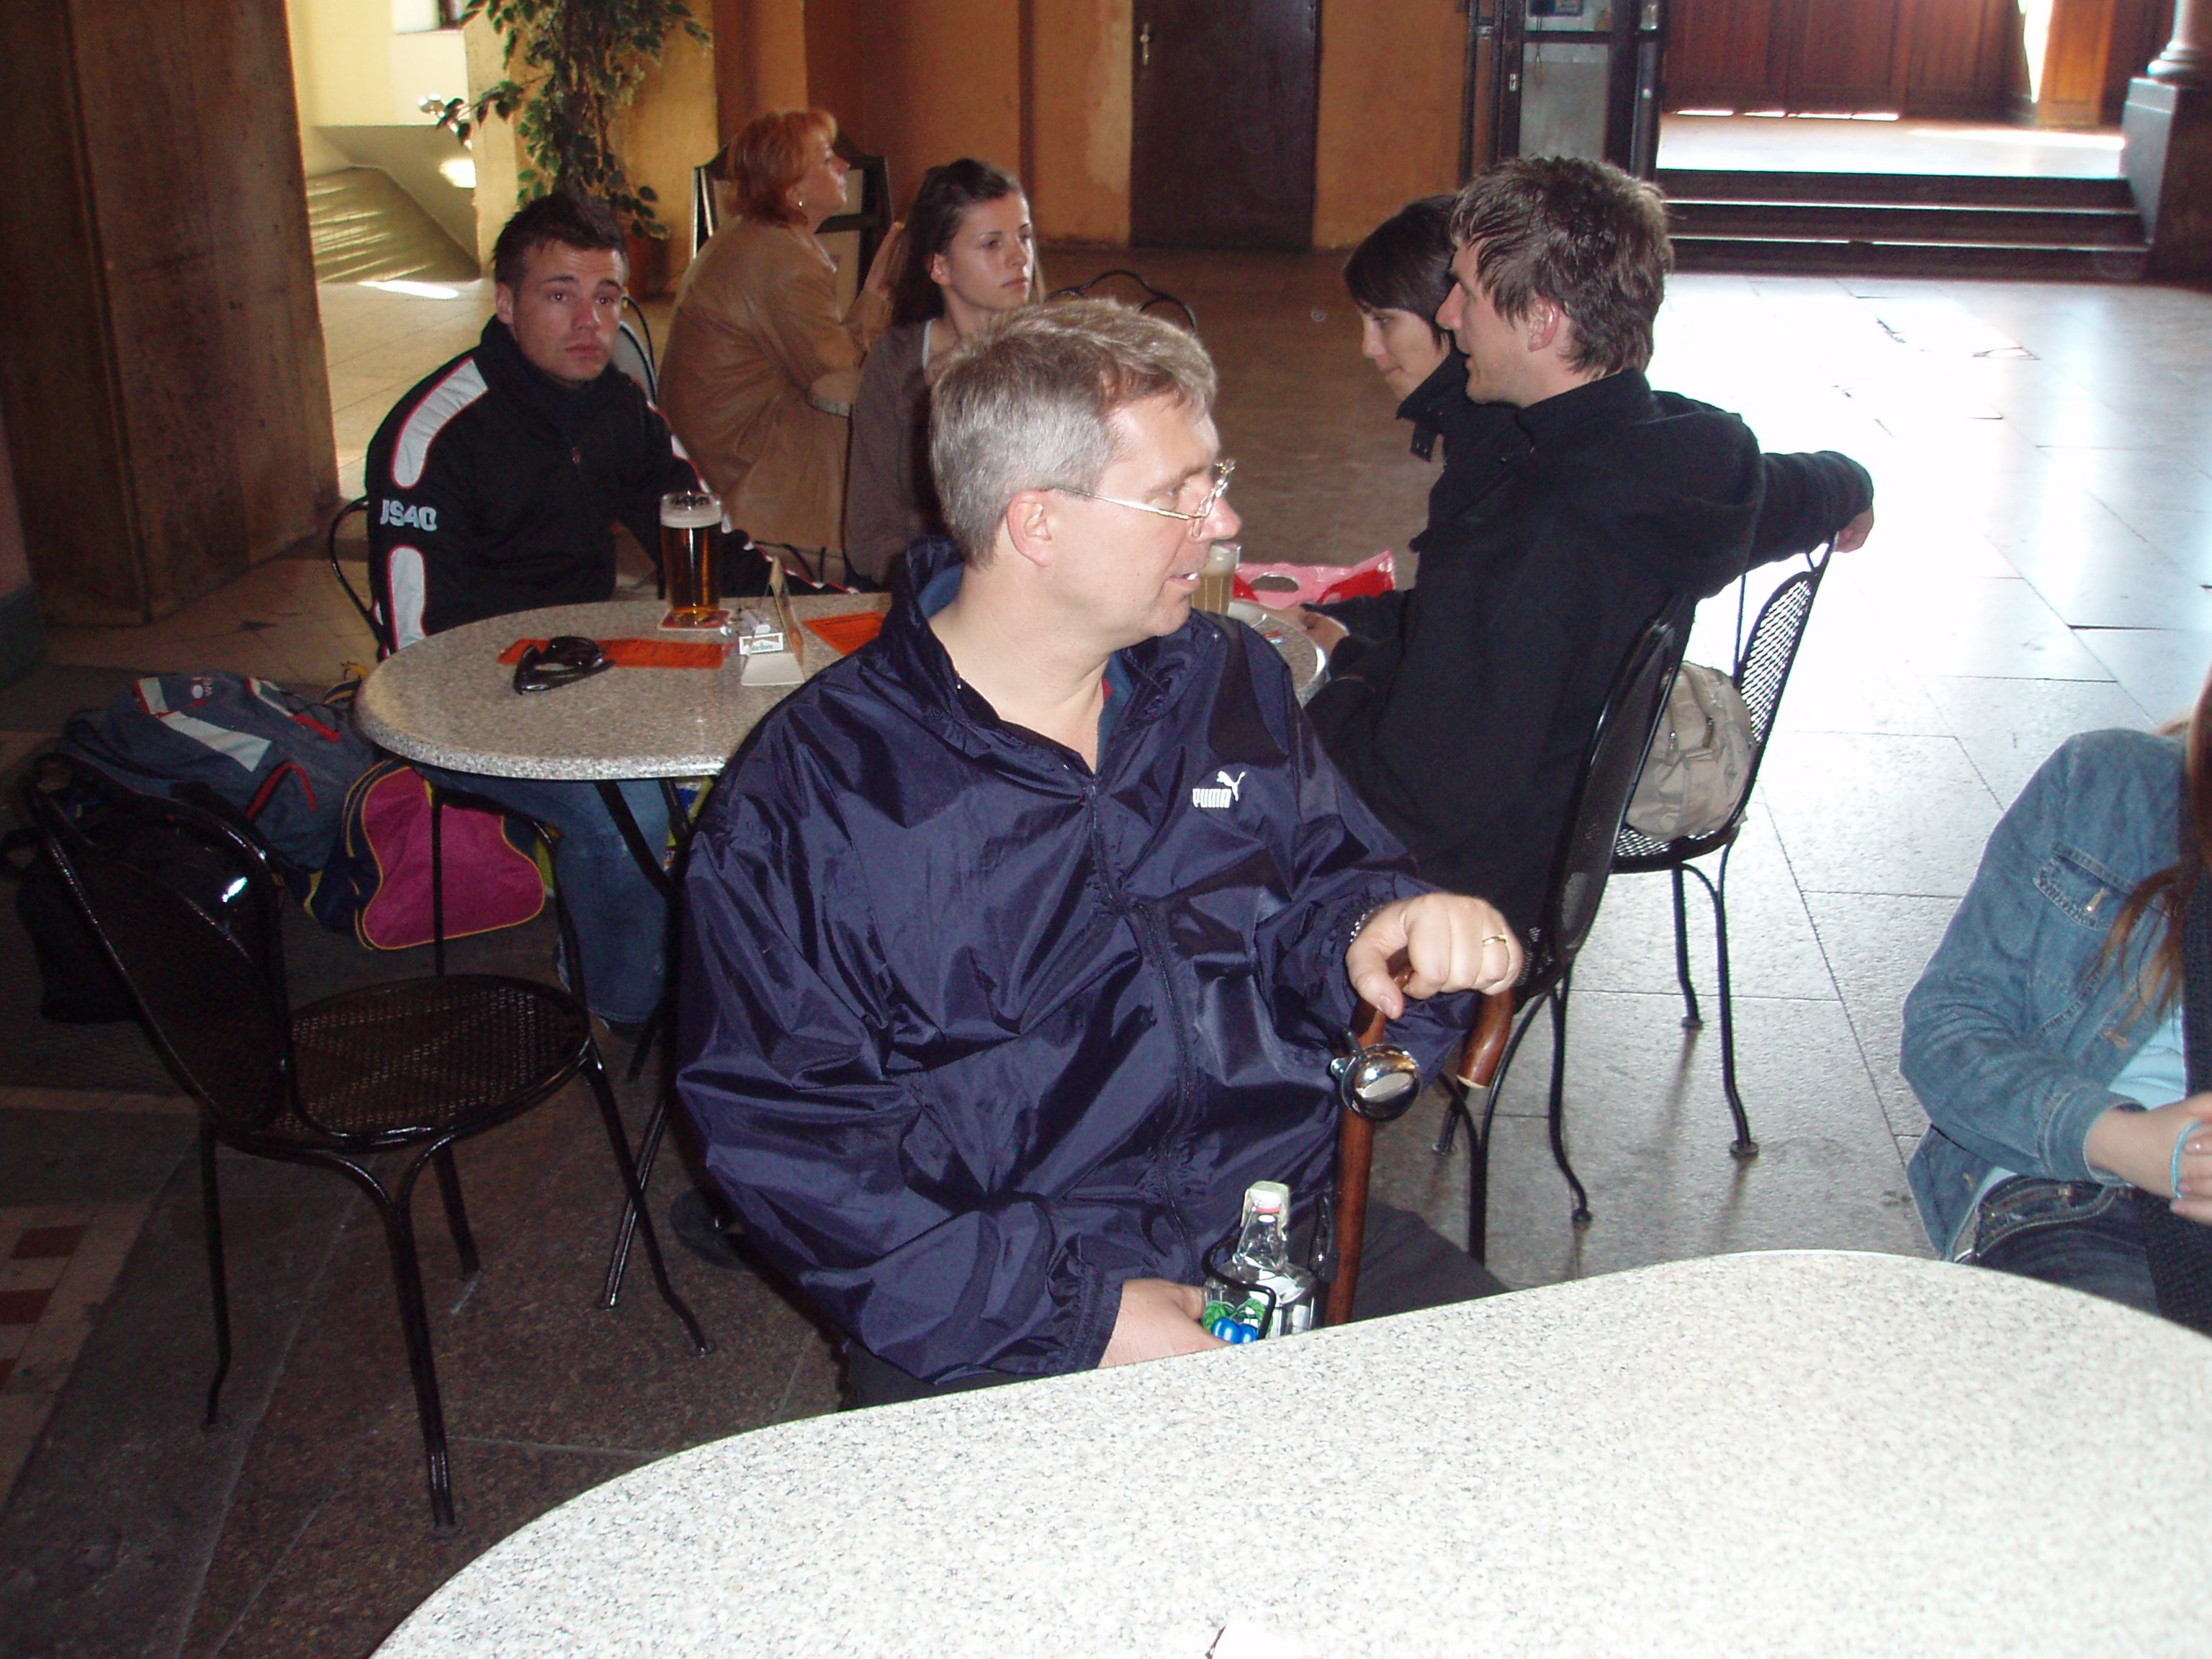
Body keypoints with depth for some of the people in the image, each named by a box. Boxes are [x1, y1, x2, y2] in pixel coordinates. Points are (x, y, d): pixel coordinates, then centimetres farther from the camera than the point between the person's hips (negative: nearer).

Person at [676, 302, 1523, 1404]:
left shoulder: (1230, 684, 11)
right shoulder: (800, 795, -7)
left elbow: (1320, 881, 19)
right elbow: (784, 1138, -10)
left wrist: (1375, 927, -9)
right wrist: (1075, 1313, -18)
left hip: (1295, 1231, 5)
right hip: (1004, 1332, -4)